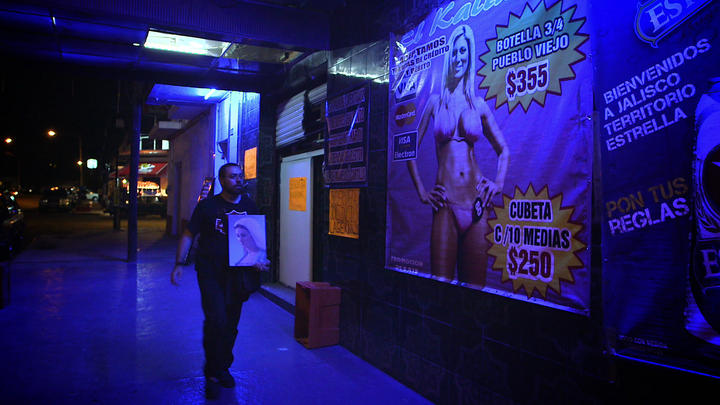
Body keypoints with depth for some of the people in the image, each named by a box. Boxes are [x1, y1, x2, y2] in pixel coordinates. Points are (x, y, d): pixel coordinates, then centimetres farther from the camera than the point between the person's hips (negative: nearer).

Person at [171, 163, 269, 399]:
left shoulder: (250, 207, 7)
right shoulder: (207, 206, -2)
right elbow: (188, 235, 2)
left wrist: (260, 260, -5)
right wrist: (179, 263, -8)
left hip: (237, 274, 3)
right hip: (210, 273, -3)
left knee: (231, 325, 11)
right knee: (216, 321, -14)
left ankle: (223, 368, 31)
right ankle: (212, 374, 4)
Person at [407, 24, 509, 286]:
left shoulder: (479, 105, 12)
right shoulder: (435, 102, 9)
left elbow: (504, 150, 20)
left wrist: (499, 182, 4)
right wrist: (421, 191, 3)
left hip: (476, 202, 2)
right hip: (446, 203, -1)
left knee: (475, 283, 6)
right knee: (441, 282, -3)